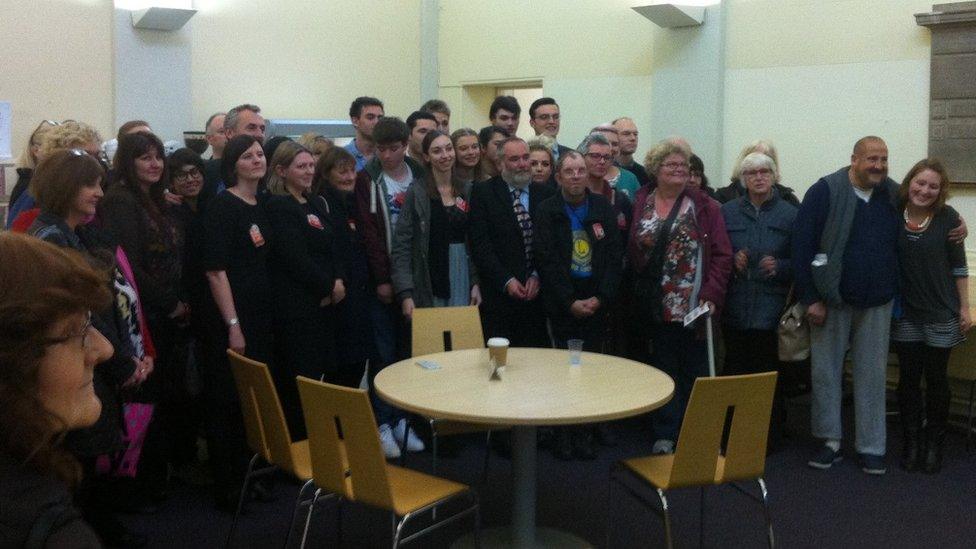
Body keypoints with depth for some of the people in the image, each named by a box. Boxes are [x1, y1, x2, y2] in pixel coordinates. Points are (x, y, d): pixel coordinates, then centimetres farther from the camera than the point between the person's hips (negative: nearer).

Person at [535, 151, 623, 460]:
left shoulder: (603, 209, 6)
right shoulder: (547, 211, 0)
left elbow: (615, 257, 3)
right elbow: (547, 262, -6)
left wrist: (601, 298, -6)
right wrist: (570, 302, -10)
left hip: (597, 303, 2)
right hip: (562, 303, -2)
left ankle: (586, 434, 10)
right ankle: (563, 434, 9)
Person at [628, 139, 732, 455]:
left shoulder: (704, 207, 0)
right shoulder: (639, 205, 6)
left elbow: (722, 255, -4)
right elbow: (630, 252, 7)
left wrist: (711, 296, -12)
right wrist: (639, 293, -6)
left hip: (694, 307, -1)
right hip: (656, 307, 2)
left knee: (695, 371, 6)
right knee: (663, 370, 10)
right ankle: (666, 435, 20)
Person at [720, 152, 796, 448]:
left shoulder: (789, 214, 5)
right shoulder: (728, 211, 8)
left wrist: (779, 266, -14)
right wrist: (732, 261, -9)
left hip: (772, 310, -1)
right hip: (736, 309, 1)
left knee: (770, 375, 0)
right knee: (735, 372, 3)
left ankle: (771, 435, 14)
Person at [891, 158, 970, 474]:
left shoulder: (947, 218, -6)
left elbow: (958, 265, -2)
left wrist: (964, 308, -3)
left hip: (941, 314, -1)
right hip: (905, 314, 1)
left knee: (935, 378, 7)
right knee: (908, 378, 7)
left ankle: (934, 442, 22)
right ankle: (911, 442, 19)